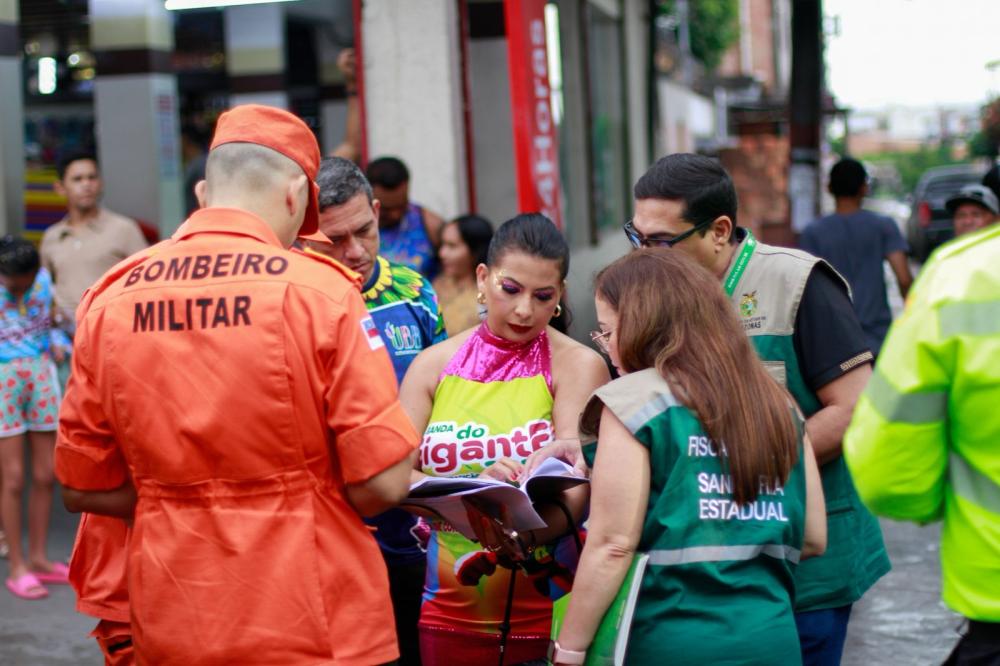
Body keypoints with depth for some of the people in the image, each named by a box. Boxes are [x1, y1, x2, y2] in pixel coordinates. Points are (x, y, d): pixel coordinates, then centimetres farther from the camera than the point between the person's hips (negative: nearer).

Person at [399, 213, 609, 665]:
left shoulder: (578, 366, -3)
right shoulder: (434, 365, 4)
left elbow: (575, 495, -13)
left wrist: (519, 535, -33)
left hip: (548, 614, -2)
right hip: (451, 614, 2)